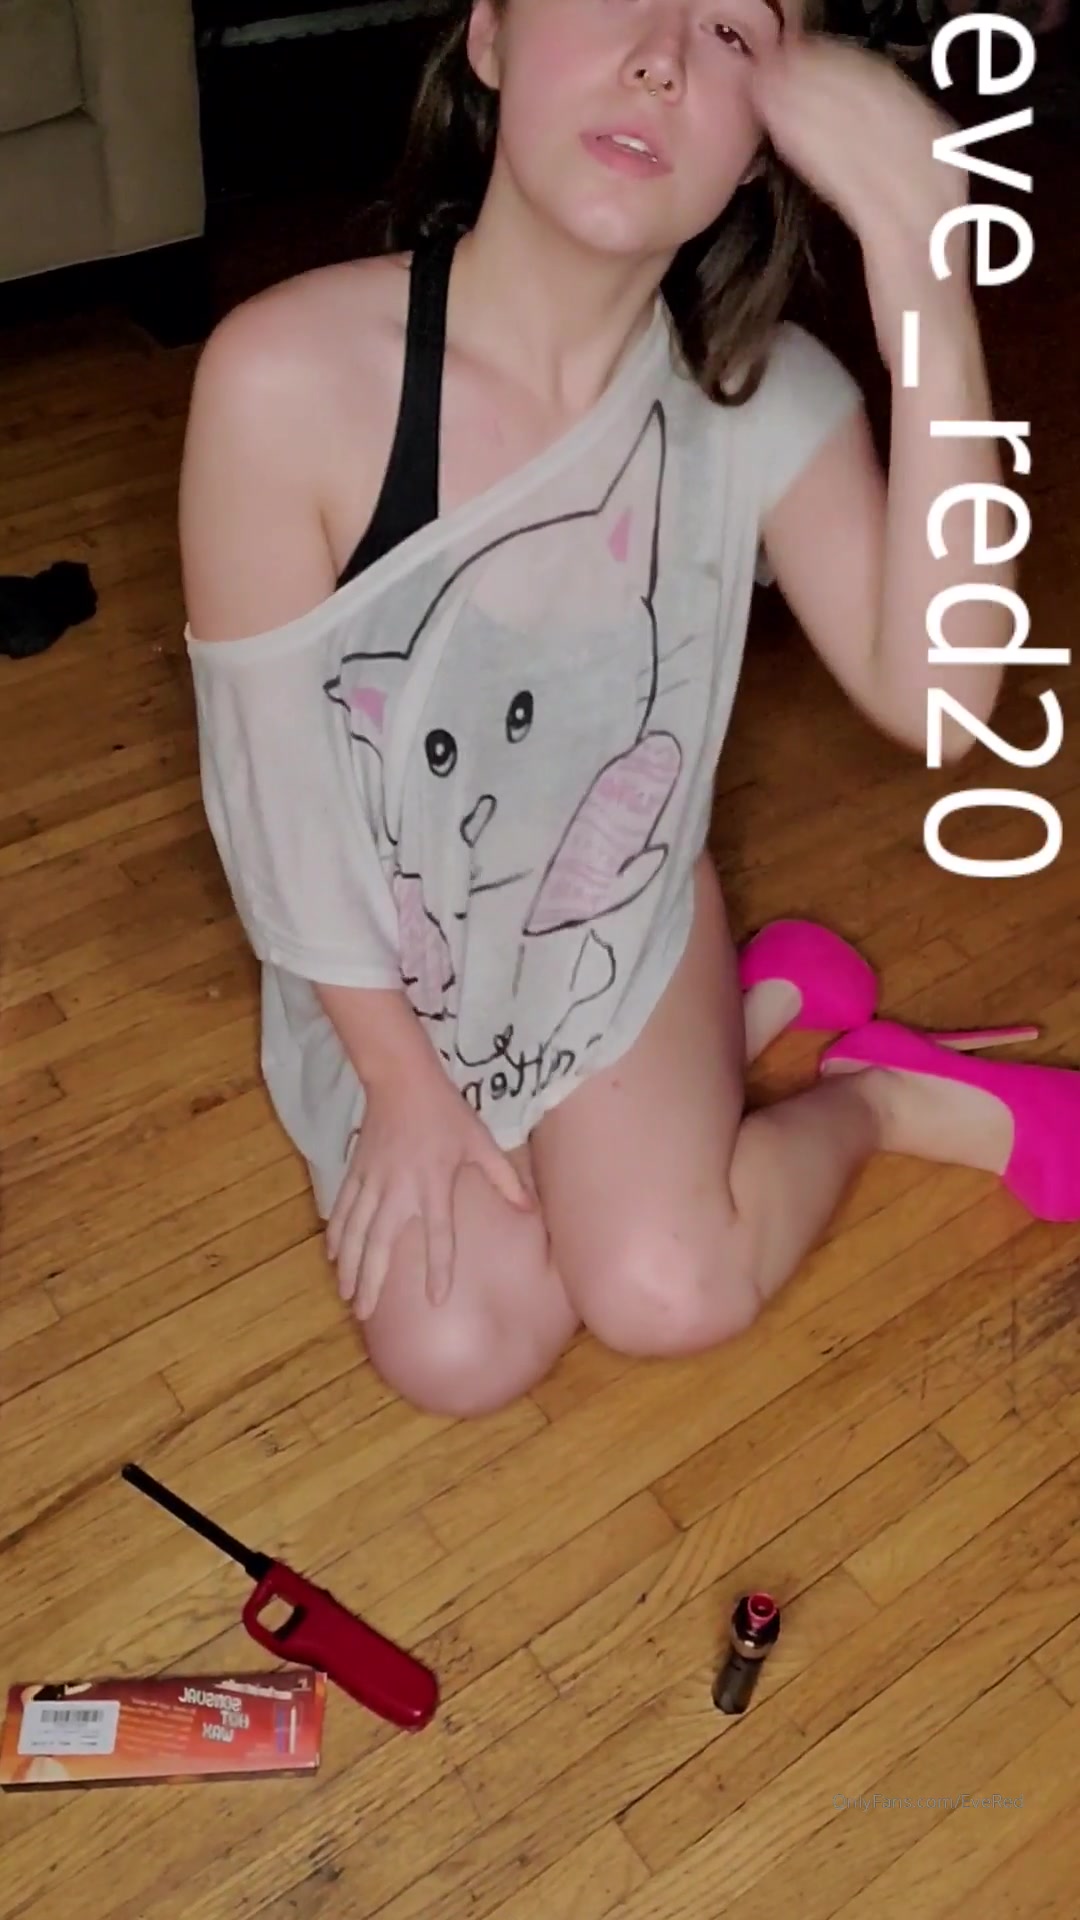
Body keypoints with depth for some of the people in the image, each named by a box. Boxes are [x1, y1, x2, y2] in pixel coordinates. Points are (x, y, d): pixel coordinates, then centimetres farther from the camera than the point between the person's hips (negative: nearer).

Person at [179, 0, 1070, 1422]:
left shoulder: (766, 394, -18)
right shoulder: (286, 379, -27)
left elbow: (938, 703, -33)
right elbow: (271, 784, -17)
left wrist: (920, 246, -39)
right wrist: (402, 1084, -8)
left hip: (624, 919, 0)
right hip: (386, 955, 0)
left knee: (669, 1295, -15)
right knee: (460, 1355, -6)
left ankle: (889, 1093, 16)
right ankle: (768, 1006, 12)